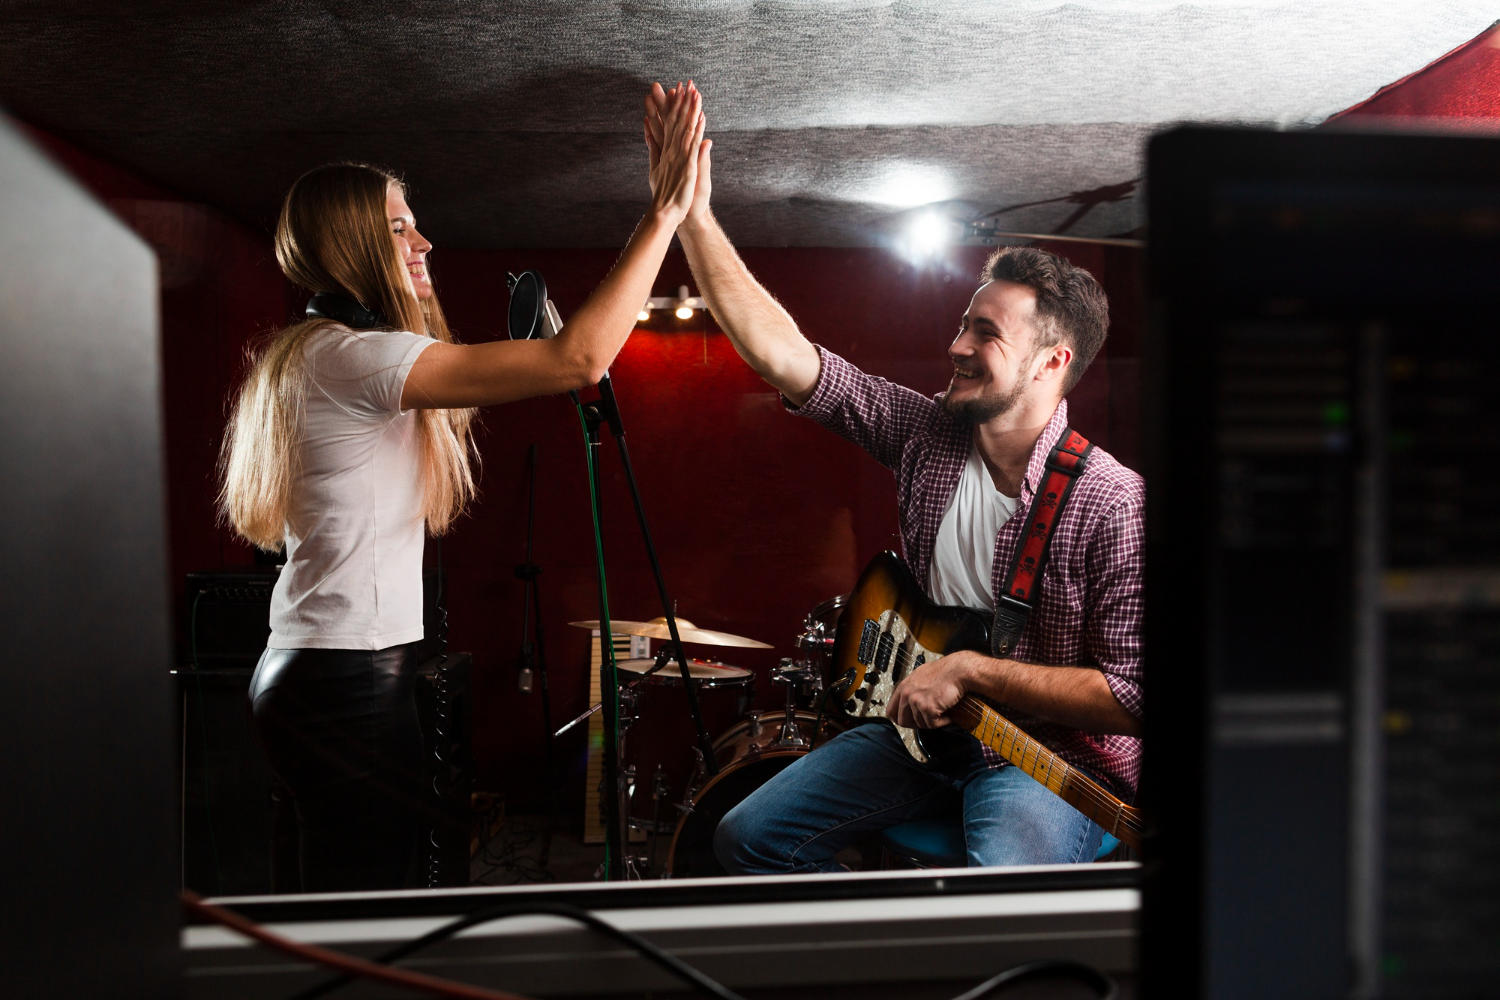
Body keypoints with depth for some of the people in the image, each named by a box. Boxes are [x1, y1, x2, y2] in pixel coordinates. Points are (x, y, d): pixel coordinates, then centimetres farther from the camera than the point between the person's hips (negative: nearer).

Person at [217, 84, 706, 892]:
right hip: (350, 683, -11)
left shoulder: (317, 355, 17)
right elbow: (579, 360, -24)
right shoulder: (347, 355, -17)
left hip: (313, 670, 11)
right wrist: (664, 213, -19)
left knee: (352, 897, 15)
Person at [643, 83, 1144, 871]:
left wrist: (971, 671, -22)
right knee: (749, 838, 3)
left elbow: (1136, 693, -21)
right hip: (926, 726, 6)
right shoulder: (926, 432, -5)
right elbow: (779, 352, -10)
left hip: (1054, 756, -5)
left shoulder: (1112, 503, -20)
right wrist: (692, 212, -14)